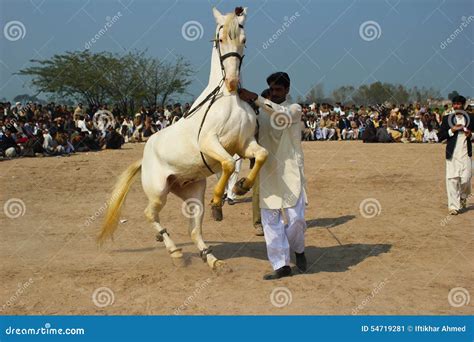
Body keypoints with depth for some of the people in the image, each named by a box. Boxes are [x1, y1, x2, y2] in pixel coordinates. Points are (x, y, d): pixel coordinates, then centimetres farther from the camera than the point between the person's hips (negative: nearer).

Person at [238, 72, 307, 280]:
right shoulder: (261, 112, 14)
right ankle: (281, 265, 7)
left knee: (295, 218, -9)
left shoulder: (295, 109, 0)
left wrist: (255, 99, -30)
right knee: (270, 220, 1)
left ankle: (298, 249, 21)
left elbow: (282, 114, -23)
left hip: (290, 173, -4)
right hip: (267, 173, 4)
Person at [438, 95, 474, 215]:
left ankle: (463, 197, 29)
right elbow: (440, 136, 1)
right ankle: (453, 206, 2)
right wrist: (452, 130, -13)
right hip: (452, 154, -1)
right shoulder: (447, 118, 5)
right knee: (452, 179, -4)